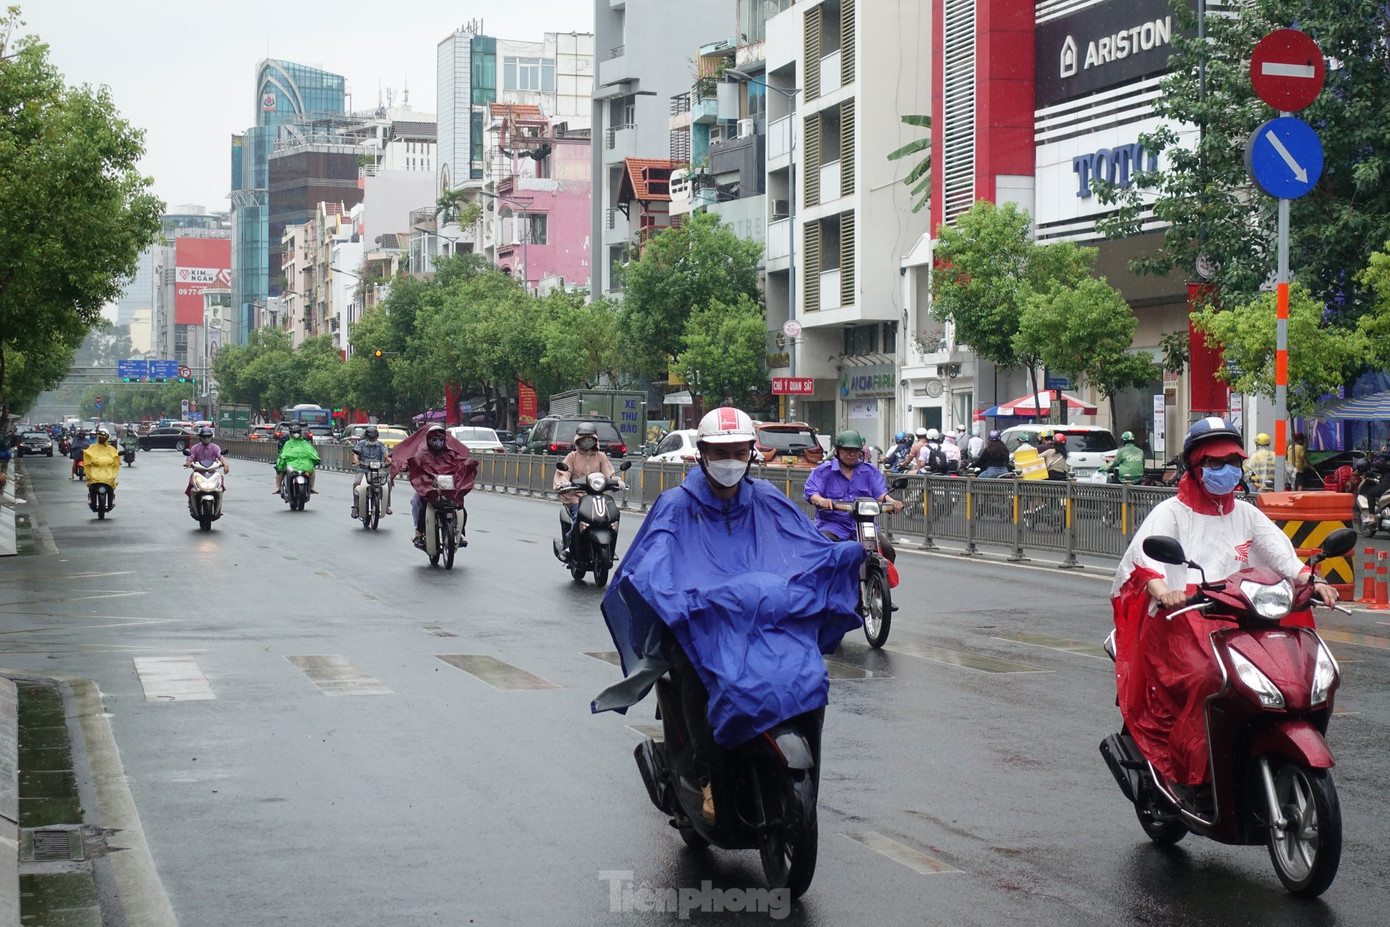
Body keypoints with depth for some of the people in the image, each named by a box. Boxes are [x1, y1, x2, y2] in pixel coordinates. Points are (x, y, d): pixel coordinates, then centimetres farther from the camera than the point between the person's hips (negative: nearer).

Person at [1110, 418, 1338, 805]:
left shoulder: (1245, 514, 22)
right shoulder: (1171, 512, 7)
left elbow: (1282, 554, 8)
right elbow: (1144, 555, -12)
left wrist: (1310, 581, -14)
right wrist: (1162, 592, -33)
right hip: (1179, 620, -5)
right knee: (1206, 677, -33)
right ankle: (1188, 774, -25)